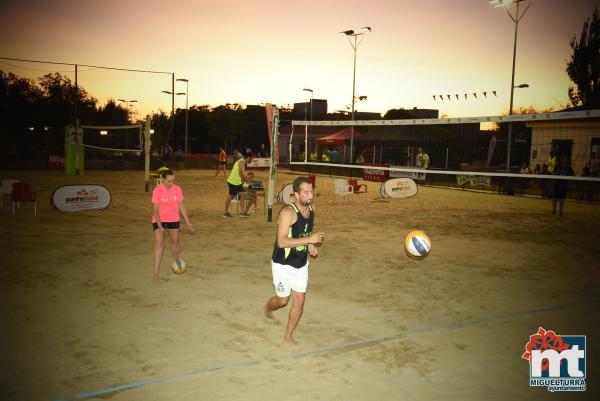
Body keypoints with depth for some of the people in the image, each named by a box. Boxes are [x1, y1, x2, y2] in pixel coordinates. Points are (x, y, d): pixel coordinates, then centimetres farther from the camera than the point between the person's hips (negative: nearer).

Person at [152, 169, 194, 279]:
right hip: (159, 220, -3)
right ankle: (156, 272, -13)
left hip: (173, 219, 3)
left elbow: (182, 206, 1)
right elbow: (155, 210, -18)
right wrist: (160, 226, -25)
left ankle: (177, 263, 38)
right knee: (159, 243, -14)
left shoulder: (177, 189, -8)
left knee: (175, 242, 12)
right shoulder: (157, 190, -18)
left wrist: (188, 222, 2)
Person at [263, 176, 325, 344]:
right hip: (283, 265, -6)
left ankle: (288, 335, 26)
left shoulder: (311, 209, -1)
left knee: (299, 300, 7)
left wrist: (310, 246, 0)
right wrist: (309, 239, -33)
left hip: (301, 264, 6)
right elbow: (282, 242, -31)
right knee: (283, 300, 10)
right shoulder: (288, 212, -25)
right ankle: (267, 308, 45)